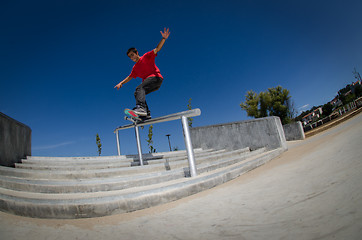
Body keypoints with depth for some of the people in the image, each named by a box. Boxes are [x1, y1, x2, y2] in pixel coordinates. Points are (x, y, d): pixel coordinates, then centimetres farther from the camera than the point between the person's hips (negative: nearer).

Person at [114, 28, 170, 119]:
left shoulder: (146, 57, 5)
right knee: (137, 93, -3)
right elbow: (130, 77, 30)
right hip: (148, 81, 8)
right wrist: (121, 83, 20)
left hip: (155, 77, -8)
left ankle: (140, 107, -48)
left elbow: (157, 49, -4)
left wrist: (164, 38, -17)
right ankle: (146, 114, -12)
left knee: (139, 88, -27)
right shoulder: (135, 68, 23)